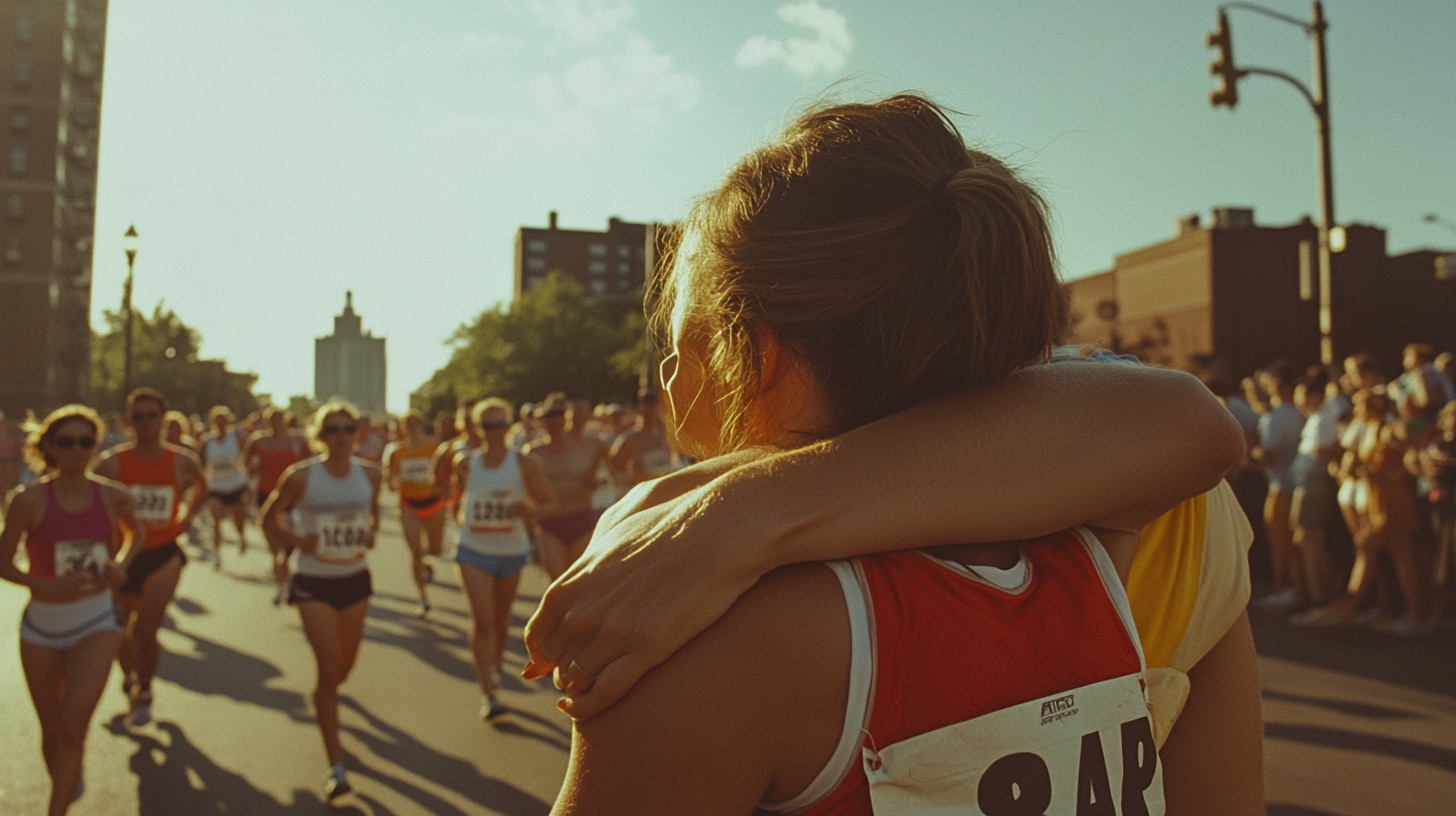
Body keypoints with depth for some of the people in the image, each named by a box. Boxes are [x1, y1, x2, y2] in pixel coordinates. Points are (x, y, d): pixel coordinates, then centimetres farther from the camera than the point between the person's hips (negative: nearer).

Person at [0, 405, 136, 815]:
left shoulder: (113, 496, -5)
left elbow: (131, 531, 16)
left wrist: (120, 564, -3)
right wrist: (47, 586, -24)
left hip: (96, 623, 0)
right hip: (42, 624, 1)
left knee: (72, 725, -17)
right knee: (51, 730, 15)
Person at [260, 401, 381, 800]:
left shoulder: (370, 475, -3)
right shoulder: (301, 476, -13)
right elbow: (270, 517, -2)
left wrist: (371, 533, -6)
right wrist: (295, 539, -20)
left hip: (356, 579, 4)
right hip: (314, 583, -4)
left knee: (344, 666, 17)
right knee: (330, 669, -10)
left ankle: (323, 699, 55)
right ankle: (335, 765, 0)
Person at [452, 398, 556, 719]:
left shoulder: (525, 464, -7)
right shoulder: (465, 462, -1)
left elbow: (551, 502, -3)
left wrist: (530, 509, -22)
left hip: (511, 551, 1)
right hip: (474, 550, 0)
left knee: (501, 619, 15)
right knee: (482, 620, -11)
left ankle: (494, 666, 42)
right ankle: (487, 694, -9)